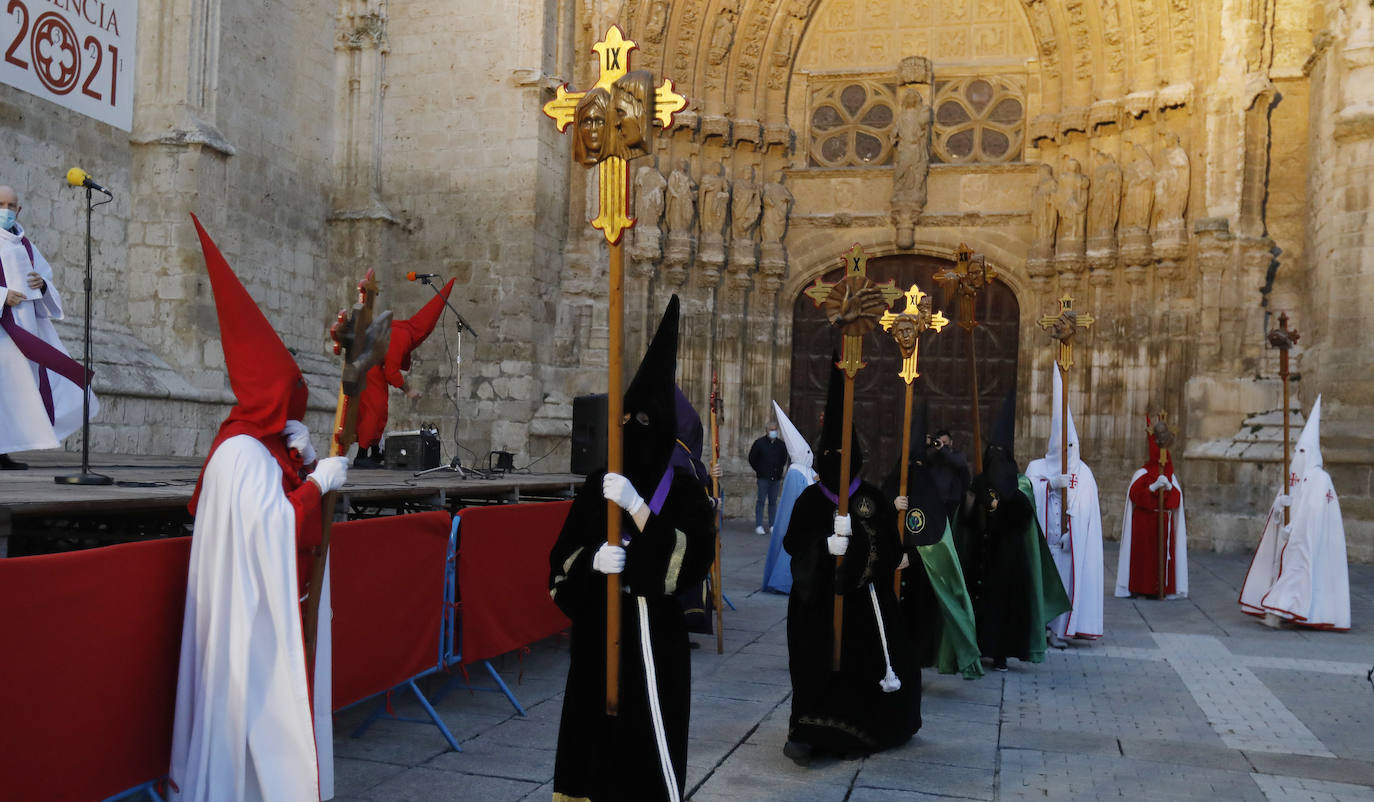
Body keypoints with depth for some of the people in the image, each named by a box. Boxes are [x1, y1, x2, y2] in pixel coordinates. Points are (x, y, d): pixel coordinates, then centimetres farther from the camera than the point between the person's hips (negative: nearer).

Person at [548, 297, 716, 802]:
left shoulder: (682, 486, -5)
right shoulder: (599, 484, 6)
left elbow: (692, 561, -17)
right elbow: (562, 557, 8)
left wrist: (637, 507, -24)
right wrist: (593, 558, -14)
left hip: (651, 635, -4)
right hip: (597, 632, 4)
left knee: (648, 743, 0)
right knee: (594, 736, 10)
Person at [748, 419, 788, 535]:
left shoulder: (781, 445, 11)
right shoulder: (759, 443, 1)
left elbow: (784, 460, 24)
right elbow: (752, 458, 7)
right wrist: (757, 470, 6)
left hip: (776, 478, 3)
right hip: (763, 477, -3)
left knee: (773, 502, 6)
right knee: (761, 501, -5)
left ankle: (772, 526, 10)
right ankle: (758, 526, -2)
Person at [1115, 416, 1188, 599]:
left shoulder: (1171, 477, 12)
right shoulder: (1141, 474, -1)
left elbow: (1177, 500, 3)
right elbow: (1134, 495, -13)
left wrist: (1169, 488, -15)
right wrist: (1153, 487, -22)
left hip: (1164, 523, 4)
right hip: (1143, 522, -4)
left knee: (1162, 554, 0)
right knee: (1142, 554, -6)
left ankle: (1161, 587, 6)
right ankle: (1138, 586, -1)